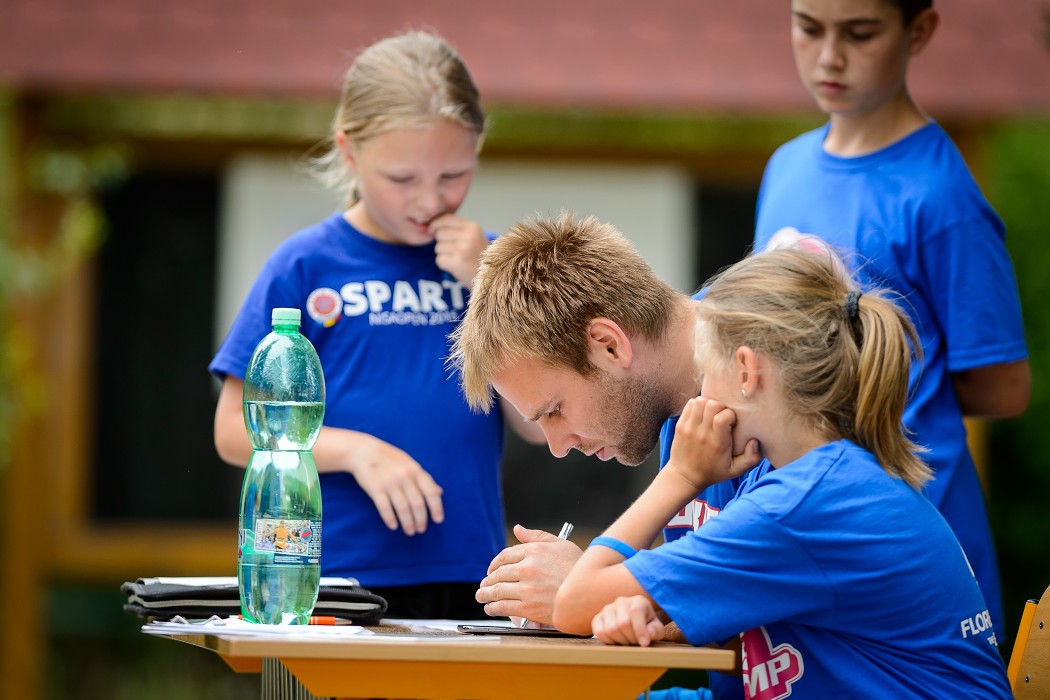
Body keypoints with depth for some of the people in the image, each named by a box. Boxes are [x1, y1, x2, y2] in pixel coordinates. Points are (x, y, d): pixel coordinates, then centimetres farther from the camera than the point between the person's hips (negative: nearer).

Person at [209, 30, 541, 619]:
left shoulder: (484, 260, 9)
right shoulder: (306, 266, 0)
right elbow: (236, 429, -1)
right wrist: (353, 450, -14)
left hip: (468, 583, 2)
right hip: (333, 584, -2)